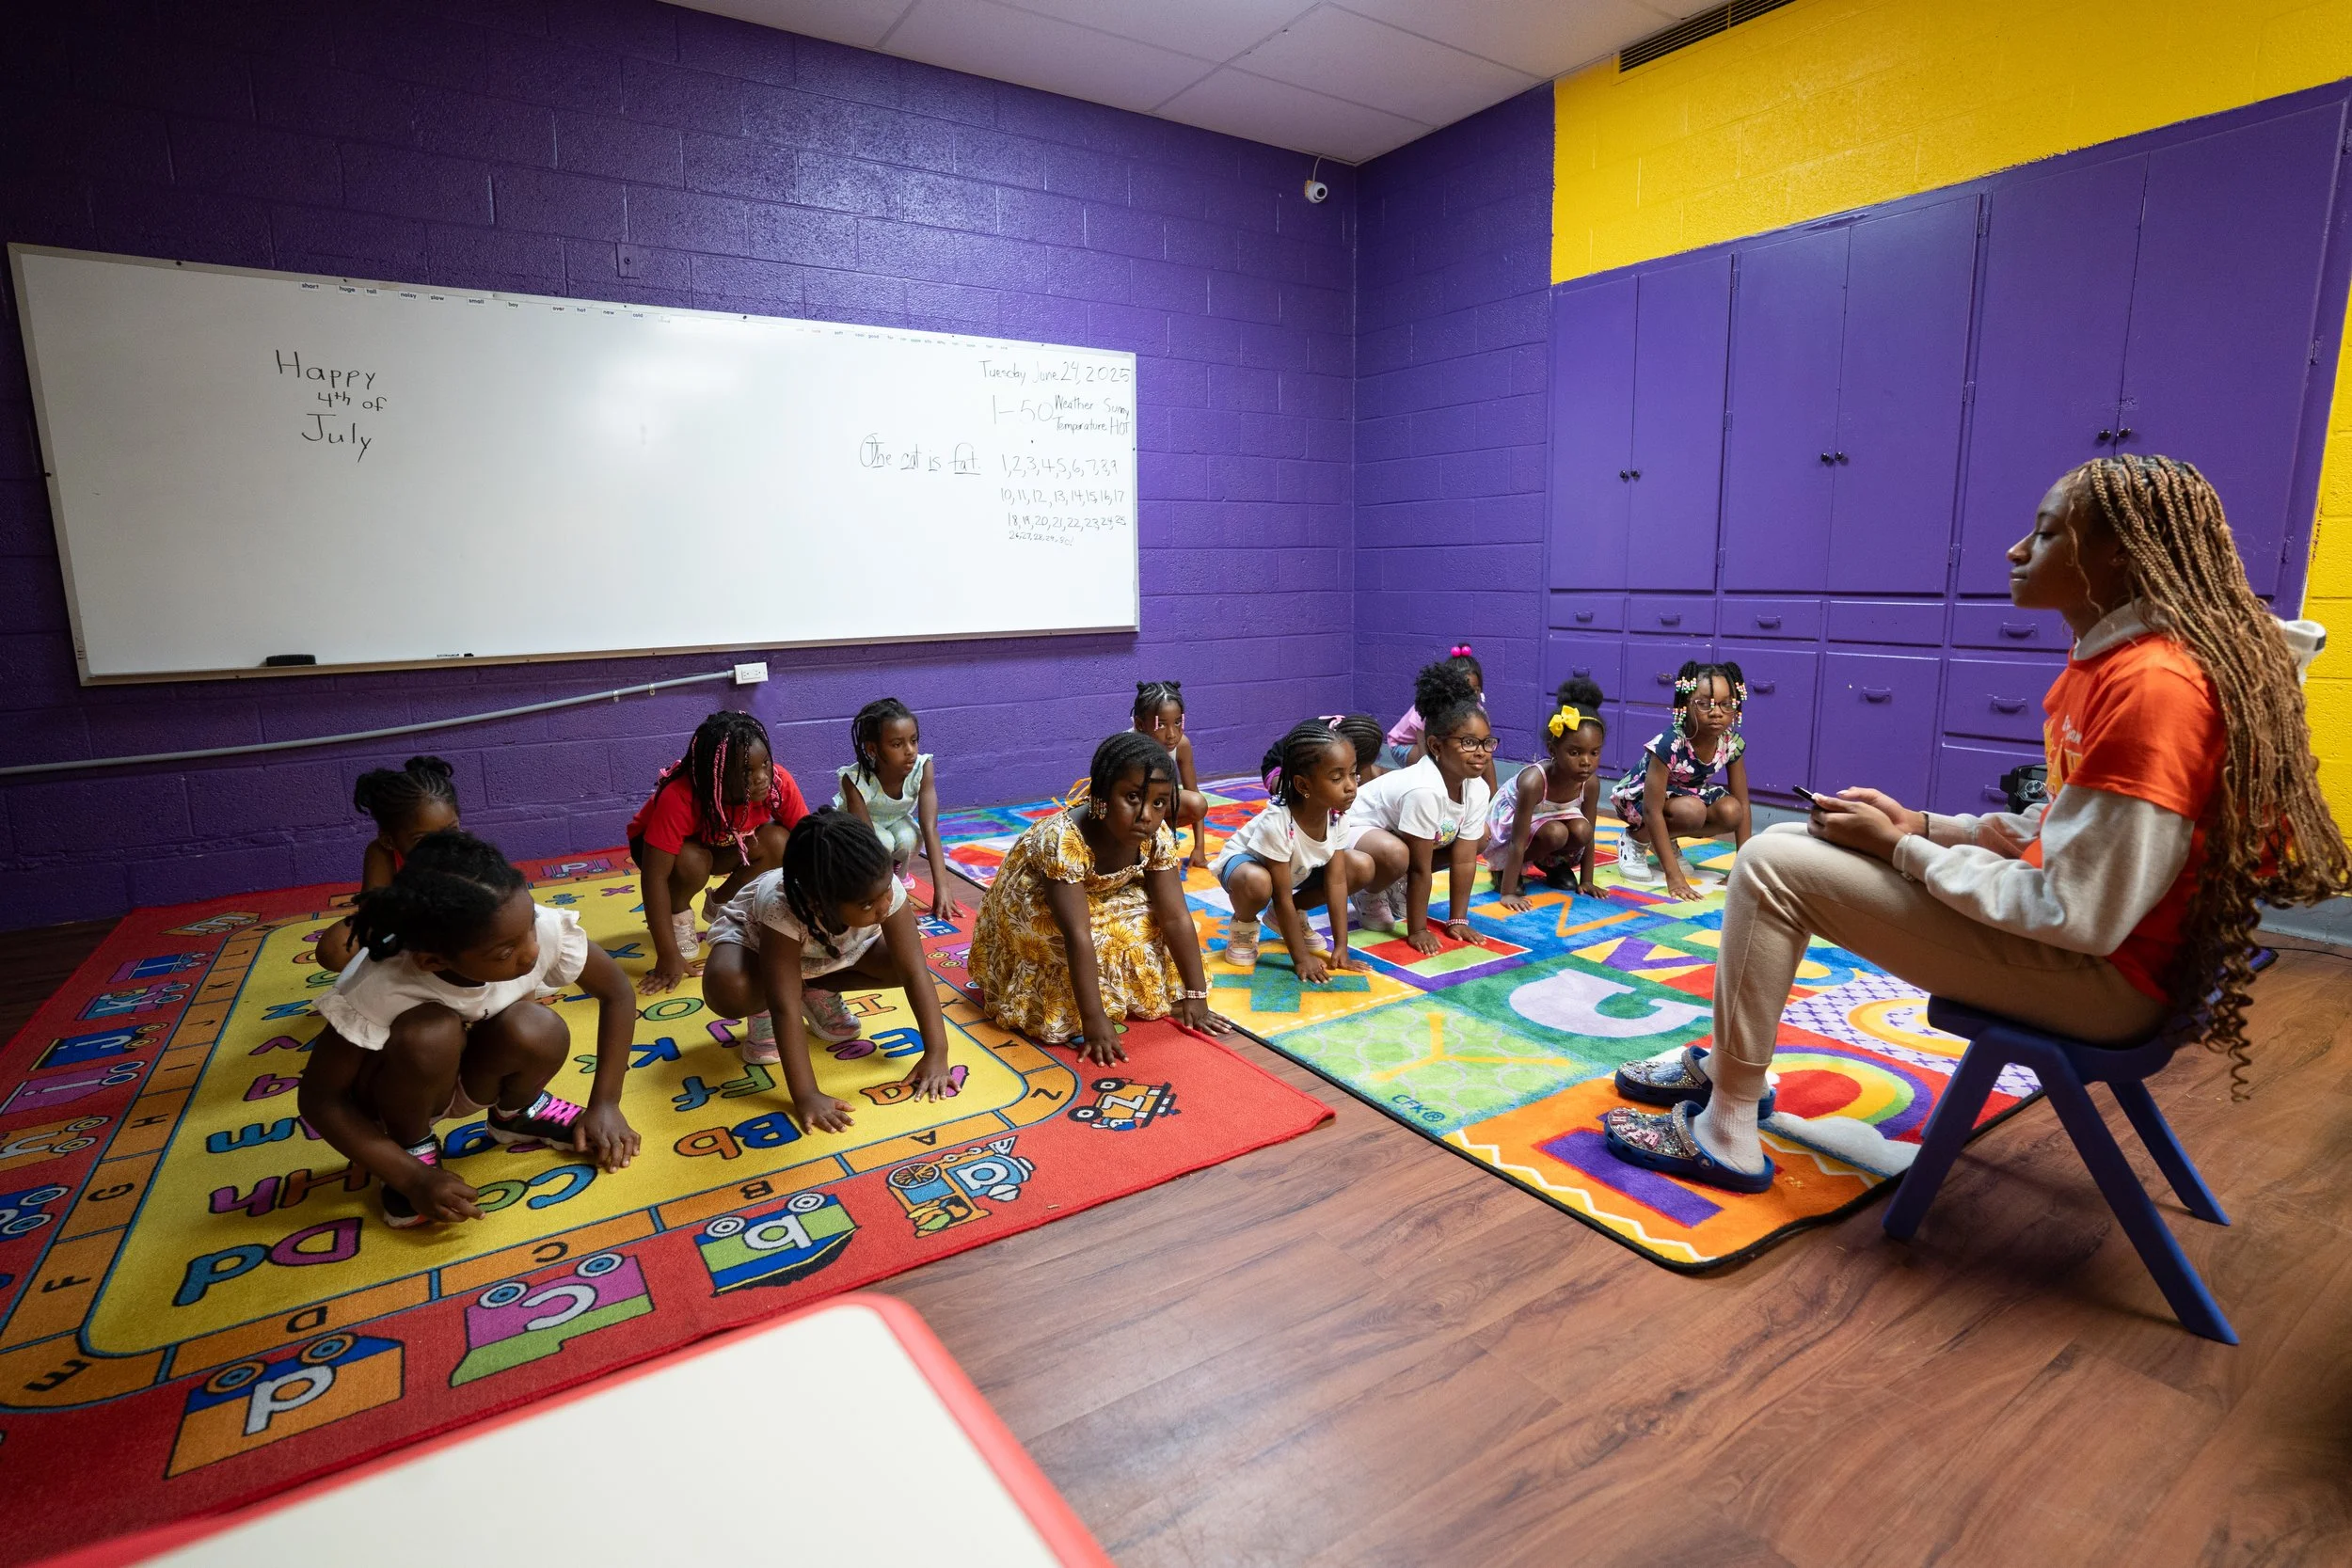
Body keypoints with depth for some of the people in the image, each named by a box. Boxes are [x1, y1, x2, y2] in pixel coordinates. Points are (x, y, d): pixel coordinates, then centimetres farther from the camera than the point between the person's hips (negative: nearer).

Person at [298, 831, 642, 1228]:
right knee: (432, 1033, -34)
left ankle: (517, 1113, 4)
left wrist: (604, 1105, -17)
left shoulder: (544, 929, -31)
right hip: (402, 1089, -2)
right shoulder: (381, 988, -35)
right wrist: (414, 1179, -26)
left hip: (480, 1074, 2)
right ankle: (414, 1149, -4)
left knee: (539, 1031, -30)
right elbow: (318, 1100, -23)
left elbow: (617, 993, -15)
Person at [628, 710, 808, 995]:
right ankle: (677, 915, -3)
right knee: (692, 862, -37)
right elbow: (655, 877, -38)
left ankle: (722, 904, 2)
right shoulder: (679, 798, -39)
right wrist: (668, 956, -39)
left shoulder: (778, 782, -30)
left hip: (725, 845, 4)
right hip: (659, 844, -3)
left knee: (778, 842, -26)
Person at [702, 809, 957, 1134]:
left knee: (902, 960, -19)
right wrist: (805, 1095, -44)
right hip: (753, 934, -4)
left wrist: (936, 1053, -33)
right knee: (727, 988, -37)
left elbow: (914, 972, -30)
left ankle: (820, 990, 7)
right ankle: (762, 1011, -1)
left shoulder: (884, 888, -35)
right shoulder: (782, 907, -44)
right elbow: (786, 1008, -42)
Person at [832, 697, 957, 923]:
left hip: (894, 822, 2)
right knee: (884, 842, -35)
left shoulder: (923, 768, -30)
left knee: (908, 837, -32)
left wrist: (941, 888, -41)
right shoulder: (856, 780, -36)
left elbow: (930, 830, -33)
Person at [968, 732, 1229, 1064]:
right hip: (1030, 909, -5)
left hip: (1097, 898, 6)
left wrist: (1195, 995, -19)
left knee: (1147, 920, -15)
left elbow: (1176, 917, -19)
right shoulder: (1062, 840, -40)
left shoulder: (1157, 836, -23)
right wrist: (1094, 1021, -40)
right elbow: (1078, 936, -41)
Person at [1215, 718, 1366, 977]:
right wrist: (1301, 958, -24)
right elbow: (1282, 896, -30)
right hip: (1243, 860, -7)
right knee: (1257, 883, -41)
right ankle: (1243, 925, -5)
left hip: (1297, 868, 7)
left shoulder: (1337, 813, -22)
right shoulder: (1277, 823, -39)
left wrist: (1340, 947, -17)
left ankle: (1289, 917, 9)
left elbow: (1336, 881, -15)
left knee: (1362, 866, -10)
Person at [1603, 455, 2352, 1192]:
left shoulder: (2151, 685, -24)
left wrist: (1902, 847, -17)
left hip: (2100, 973, -10)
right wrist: (1920, 825, 1)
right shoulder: (2112, 659, 7)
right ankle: (1726, 1065, 16)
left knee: (1773, 867, -15)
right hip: (2070, 927, 10)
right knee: (1784, 844, 8)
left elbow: (2080, 916, -25)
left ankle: (1726, 1133, -4)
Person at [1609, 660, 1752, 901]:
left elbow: (1742, 805, -9)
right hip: (1639, 796, -6)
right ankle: (1635, 839, -5)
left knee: (1730, 812, -22)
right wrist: (1673, 875, -39)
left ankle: (1666, 841, 4)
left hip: (1686, 794, 6)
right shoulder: (1670, 744, -35)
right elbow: (1653, 811, -36)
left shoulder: (1732, 742, -18)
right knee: (1691, 811, -34)